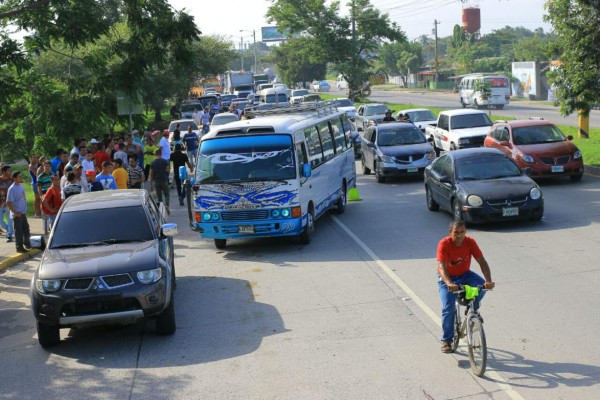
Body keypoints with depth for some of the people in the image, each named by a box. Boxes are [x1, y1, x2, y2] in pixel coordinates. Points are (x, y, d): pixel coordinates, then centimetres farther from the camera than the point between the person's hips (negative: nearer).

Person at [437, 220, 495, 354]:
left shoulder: (470, 242, -16)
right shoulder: (444, 244, -25)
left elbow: (482, 261, -20)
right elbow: (442, 267, -35)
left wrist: (488, 280, -37)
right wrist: (449, 283, -53)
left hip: (464, 274, 3)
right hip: (447, 278, -3)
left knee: (481, 285, -27)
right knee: (448, 308, -18)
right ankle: (446, 340, 1)